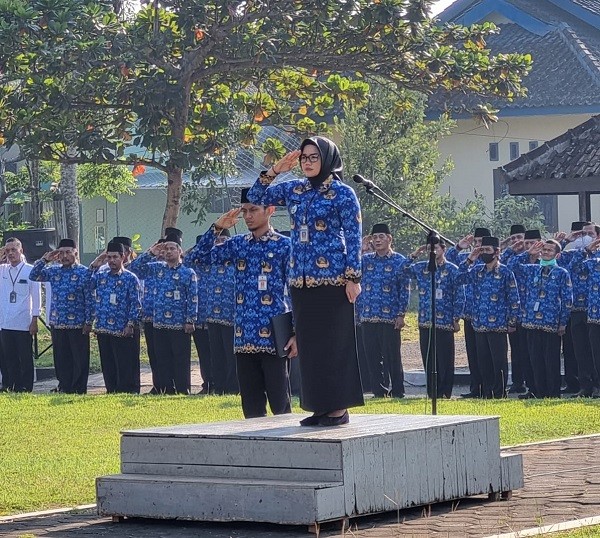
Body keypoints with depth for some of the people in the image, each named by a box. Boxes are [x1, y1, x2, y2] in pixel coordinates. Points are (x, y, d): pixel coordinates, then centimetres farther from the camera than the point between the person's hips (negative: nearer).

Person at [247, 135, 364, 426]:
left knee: (334, 342, -5)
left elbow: (354, 238, -7)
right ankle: (320, 406, 12)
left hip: (332, 279, -6)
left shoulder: (343, 194, -4)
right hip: (301, 279, 6)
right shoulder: (294, 190, 12)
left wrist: (353, 277, -12)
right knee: (308, 343, 6)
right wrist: (274, 170, 3)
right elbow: (255, 197, 16)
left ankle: (339, 407, -1)